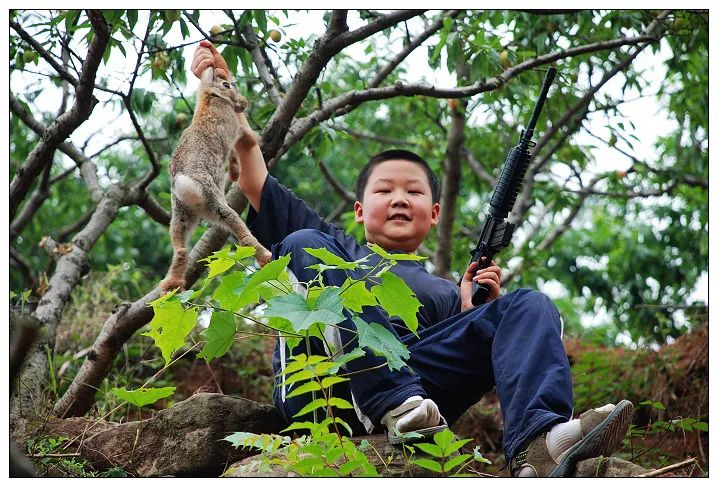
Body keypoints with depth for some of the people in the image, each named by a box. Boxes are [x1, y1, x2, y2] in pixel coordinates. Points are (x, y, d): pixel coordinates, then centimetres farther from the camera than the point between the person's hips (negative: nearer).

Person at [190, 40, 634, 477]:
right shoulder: (332, 249, 34)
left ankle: (536, 445, -43)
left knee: (528, 306, -9)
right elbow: (256, 181, 23)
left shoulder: (444, 292, 36)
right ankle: (396, 405, -38)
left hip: (409, 387, 2)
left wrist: (473, 310, 4)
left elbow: (464, 367, 20)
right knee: (304, 245, -19)